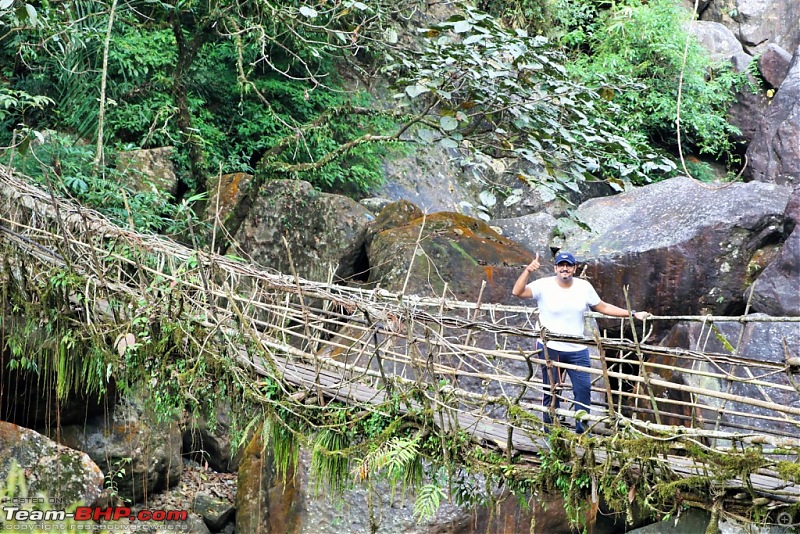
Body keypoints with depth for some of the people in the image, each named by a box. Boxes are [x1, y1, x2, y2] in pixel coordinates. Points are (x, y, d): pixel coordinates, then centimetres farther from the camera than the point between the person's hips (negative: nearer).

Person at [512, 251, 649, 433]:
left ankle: (582, 431, 17)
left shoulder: (584, 287, 0)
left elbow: (603, 307, 9)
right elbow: (517, 292, -22)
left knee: (583, 389, 2)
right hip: (550, 349, -3)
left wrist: (633, 314, 7)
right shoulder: (544, 285, -11)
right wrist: (528, 270, -36)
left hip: (577, 350, 3)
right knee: (551, 392, 7)